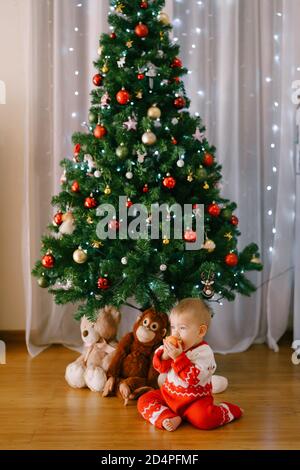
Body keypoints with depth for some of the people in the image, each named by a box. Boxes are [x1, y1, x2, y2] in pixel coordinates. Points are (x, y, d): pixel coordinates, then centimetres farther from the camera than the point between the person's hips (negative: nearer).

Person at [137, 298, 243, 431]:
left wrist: (178, 357, -35)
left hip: (195, 399, -6)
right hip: (169, 394, 6)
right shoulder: (173, 346, 1)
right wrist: (165, 355, -17)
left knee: (203, 418, -32)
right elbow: (160, 368, 6)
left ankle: (228, 411, -3)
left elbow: (193, 379, -29)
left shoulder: (204, 352, -19)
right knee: (144, 400, -5)